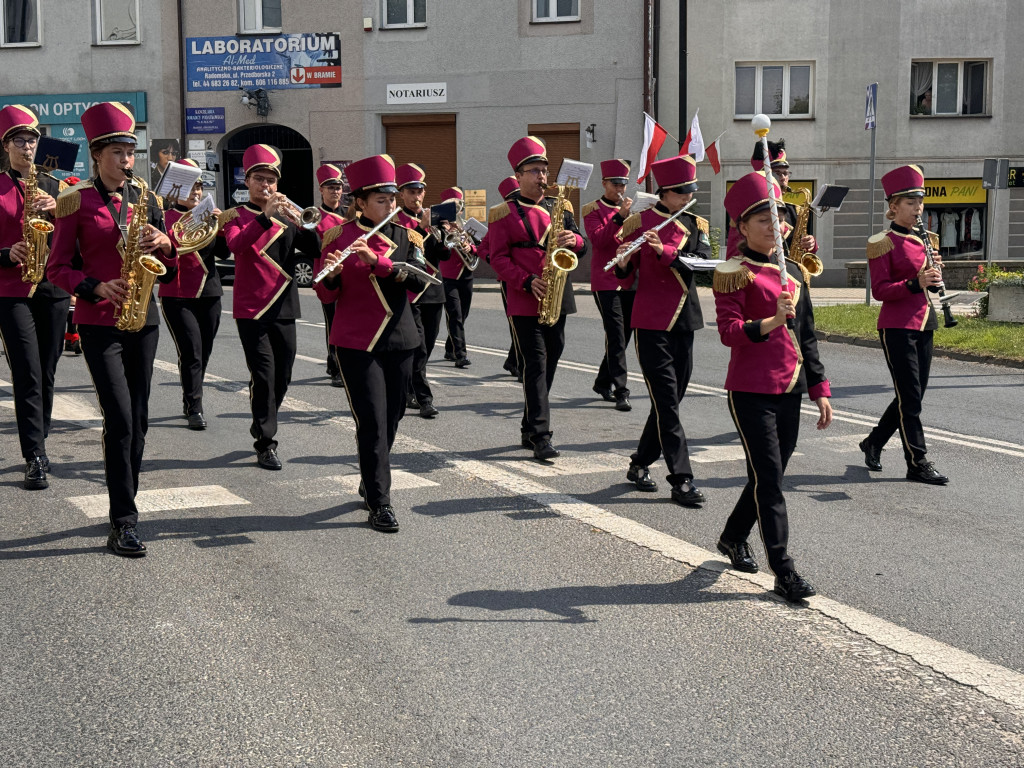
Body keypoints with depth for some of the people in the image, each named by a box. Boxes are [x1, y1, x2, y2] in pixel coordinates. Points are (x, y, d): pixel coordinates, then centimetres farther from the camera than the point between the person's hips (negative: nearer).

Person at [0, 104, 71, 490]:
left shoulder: (53, 186, 13)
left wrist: (56, 210, -11)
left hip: (53, 289, 4)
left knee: (46, 375, 9)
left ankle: (38, 446, 24)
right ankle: (35, 459, -11)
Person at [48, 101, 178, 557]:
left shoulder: (145, 199, 10)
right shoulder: (75, 201, -3)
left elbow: (169, 269, 12)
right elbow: (57, 268, -2)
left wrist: (164, 243, -10)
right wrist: (96, 288, -18)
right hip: (99, 321, -5)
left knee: (138, 419, 8)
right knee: (120, 419, -13)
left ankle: (124, 507, 20)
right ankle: (123, 524, -9)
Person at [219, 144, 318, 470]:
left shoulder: (286, 215, 13)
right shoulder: (235, 215, 2)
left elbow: (312, 247, -1)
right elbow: (235, 245, -20)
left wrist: (299, 220, -17)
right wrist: (266, 217, -30)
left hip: (283, 307, 4)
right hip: (251, 307, -4)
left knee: (282, 376, 10)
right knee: (263, 375, -11)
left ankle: (261, 427, 31)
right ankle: (265, 444, -4)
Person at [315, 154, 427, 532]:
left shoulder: (406, 237, 6)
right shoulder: (339, 237, -1)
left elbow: (419, 281, -11)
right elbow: (326, 295, -3)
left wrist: (376, 260, -24)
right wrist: (332, 273, -25)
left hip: (399, 341, 4)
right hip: (357, 343, -4)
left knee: (391, 420, 12)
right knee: (372, 423, -7)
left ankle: (371, 482, 33)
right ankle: (379, 504, -2)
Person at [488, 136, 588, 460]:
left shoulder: (560, 207, 14)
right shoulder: (504, 213, -1)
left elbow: (582, 246, 13)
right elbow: (498, 258, -5)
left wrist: (573, 241, -11)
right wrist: (528, 282, -18)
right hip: (525, 302, -5)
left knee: (549, 363, 10)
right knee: (535, 364, -9)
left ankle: (529, 430, 22)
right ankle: (540, 435, -9)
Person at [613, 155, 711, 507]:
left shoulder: (696, 225, 10)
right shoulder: (640, 222, -3)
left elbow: (704, 262, -9)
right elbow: (623, 273, -4)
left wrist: (664, 251, -23)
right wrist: (624, 258, -27)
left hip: (684, 323, 6)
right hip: (651, 323, -5)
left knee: (670, 399, 10)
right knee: (666, 402, -8)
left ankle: (640, 465, 26)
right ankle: (682, 481, -9)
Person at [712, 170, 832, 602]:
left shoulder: (793, 273, 13)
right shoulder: (734, 273, -6)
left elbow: (807, 337, 16)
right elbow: (728, 332, -16)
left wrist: (819, 390, 13)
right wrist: (771, 322, -32)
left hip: (789, 391, 7)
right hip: (751, 391, -7)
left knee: (769, 475, 14)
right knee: (769, 478, -6)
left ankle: (733, 537, 37)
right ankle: (784, 571, -1)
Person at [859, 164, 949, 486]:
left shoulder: (926, 239, 13)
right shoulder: (883, 243, -8)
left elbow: (934, 284, 18)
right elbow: (879, 290, -12)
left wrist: (936, 275, -5)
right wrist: (915, 283, -24)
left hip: (923, 325, 7)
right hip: (897, 327, -7)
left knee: (912, 396, 11)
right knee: (910, 398, -5)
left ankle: (873, 442, 29)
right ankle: (918, 463, 2)